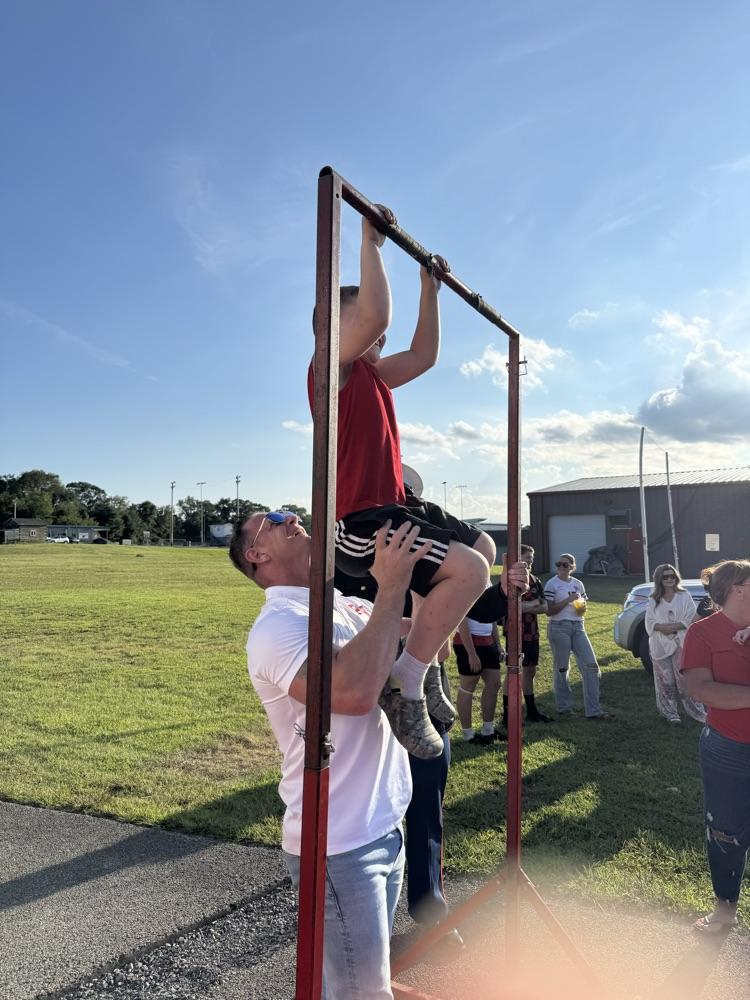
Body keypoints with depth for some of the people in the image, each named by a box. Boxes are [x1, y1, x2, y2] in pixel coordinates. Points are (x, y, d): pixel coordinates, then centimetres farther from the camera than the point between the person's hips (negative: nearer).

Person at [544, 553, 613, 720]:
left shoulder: (578, 584, 10)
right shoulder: (551, 584, -5)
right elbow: (549, 611, -11)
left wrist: (583, 609, -2)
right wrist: (568, 600, -17)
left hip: (578, 627, 5)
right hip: (559, 627, -5)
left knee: (591, 666, -1)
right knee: (561, 668, 3)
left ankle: (593, 710, 5)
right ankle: (564, 707, 18)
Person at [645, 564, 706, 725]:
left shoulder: (684, 596, 0)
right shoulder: (654, 600, 5)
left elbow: (691, 619, -6)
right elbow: (650, 623, 1)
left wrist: (675, 626, -17)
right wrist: (662, 627, -18)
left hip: (681, 643, -2)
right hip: (661, 644, 2)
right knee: (666, 680, 6)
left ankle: (696, 711, 8)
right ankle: (670, 712, 16)